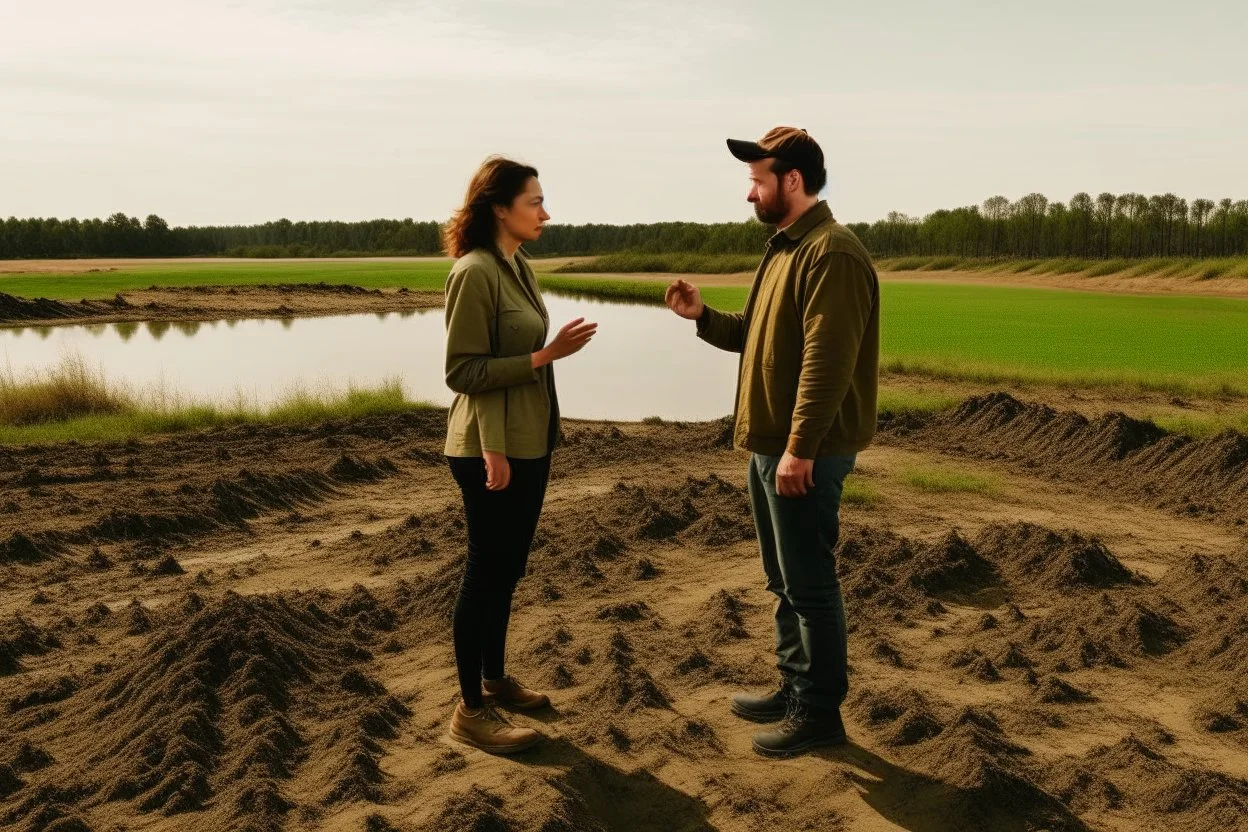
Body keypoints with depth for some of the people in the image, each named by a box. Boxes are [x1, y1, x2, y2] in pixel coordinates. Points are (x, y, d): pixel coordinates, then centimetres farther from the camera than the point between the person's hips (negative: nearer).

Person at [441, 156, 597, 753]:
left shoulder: (517, 266, 10)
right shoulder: (474, 272, -16)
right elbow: (465, 370, -18)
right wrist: (546, 355, -22)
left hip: (529, 444, 9)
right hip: (492, 450, -9)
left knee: (506, 570, 18)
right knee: (486, 573, 1)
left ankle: (494, 679, 34)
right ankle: (471, 711, 14)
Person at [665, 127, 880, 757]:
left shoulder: (831, 254, -17)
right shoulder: (784, 248, 16)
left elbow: (827, 361, -24)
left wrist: (800, 448, -26)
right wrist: (702, 316, 7)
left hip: (805, 453, -10)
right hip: (770, 446, 10)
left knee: (809, 584, 0)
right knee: (783, 580, 18)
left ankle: (820, 713, 12)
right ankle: (794, 686, 31)